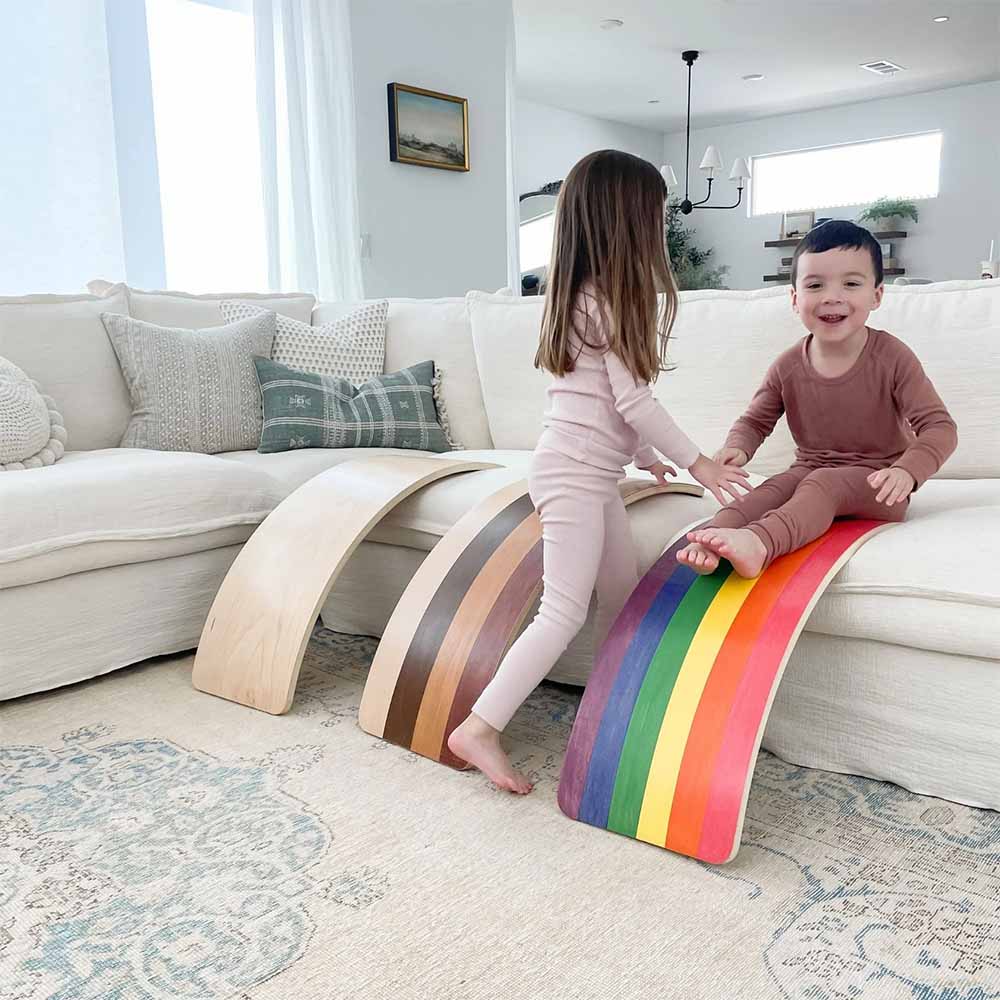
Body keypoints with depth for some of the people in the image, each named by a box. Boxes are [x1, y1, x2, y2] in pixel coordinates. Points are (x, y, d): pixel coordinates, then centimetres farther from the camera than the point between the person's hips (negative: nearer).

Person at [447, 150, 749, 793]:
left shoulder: (586, 297, 15)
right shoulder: (613, 300, -13)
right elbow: (633, 400, -16)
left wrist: (644, 453, 27)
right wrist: (696, 462, -8)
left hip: (595, 475, 10)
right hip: (575, 475, -10)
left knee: (623, 600, 13)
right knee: (565, 612, -10)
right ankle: (480, 729, -6)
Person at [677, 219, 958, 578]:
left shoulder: (893, 357, -12)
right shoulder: (787, 367, -2)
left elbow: (939, 426, -13)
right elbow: (755, 421, 10)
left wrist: (907, 471, -34)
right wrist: (737, 448, -15)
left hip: (877, 484, -4)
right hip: (811, 469, 4)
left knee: (822, 483, -34)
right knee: (772, 488, -26)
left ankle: (758, 543, -62)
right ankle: (710, 538, -52)